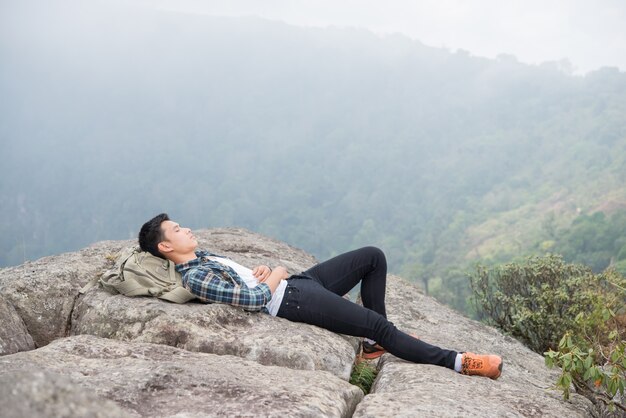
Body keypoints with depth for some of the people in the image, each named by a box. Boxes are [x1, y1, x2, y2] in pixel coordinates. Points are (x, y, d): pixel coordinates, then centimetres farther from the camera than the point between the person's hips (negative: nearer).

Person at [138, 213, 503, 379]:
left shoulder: (203, 256, 17)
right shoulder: (195, 278, -14)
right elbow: (252, 299, -22)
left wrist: (261, 270, 3)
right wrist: (274, 276, -5)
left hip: (295, 281, 10)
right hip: (290, 300, -10)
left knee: (373, 256, 5)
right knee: (378, 323, -16)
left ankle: (375, 343, 12)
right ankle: (454, 361, -7)